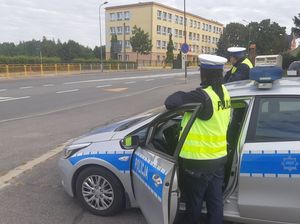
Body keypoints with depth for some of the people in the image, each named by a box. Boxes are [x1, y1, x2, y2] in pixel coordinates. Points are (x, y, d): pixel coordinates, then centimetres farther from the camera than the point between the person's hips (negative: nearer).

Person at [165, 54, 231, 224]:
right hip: (219, 158, 8)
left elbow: (171, 102, -31)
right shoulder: (224, 92, 3)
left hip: (199, 160, -7)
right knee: (215, 201, 19)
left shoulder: (203, 95, -24)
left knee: (194, 202, 14)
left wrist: (181, 95, -9)